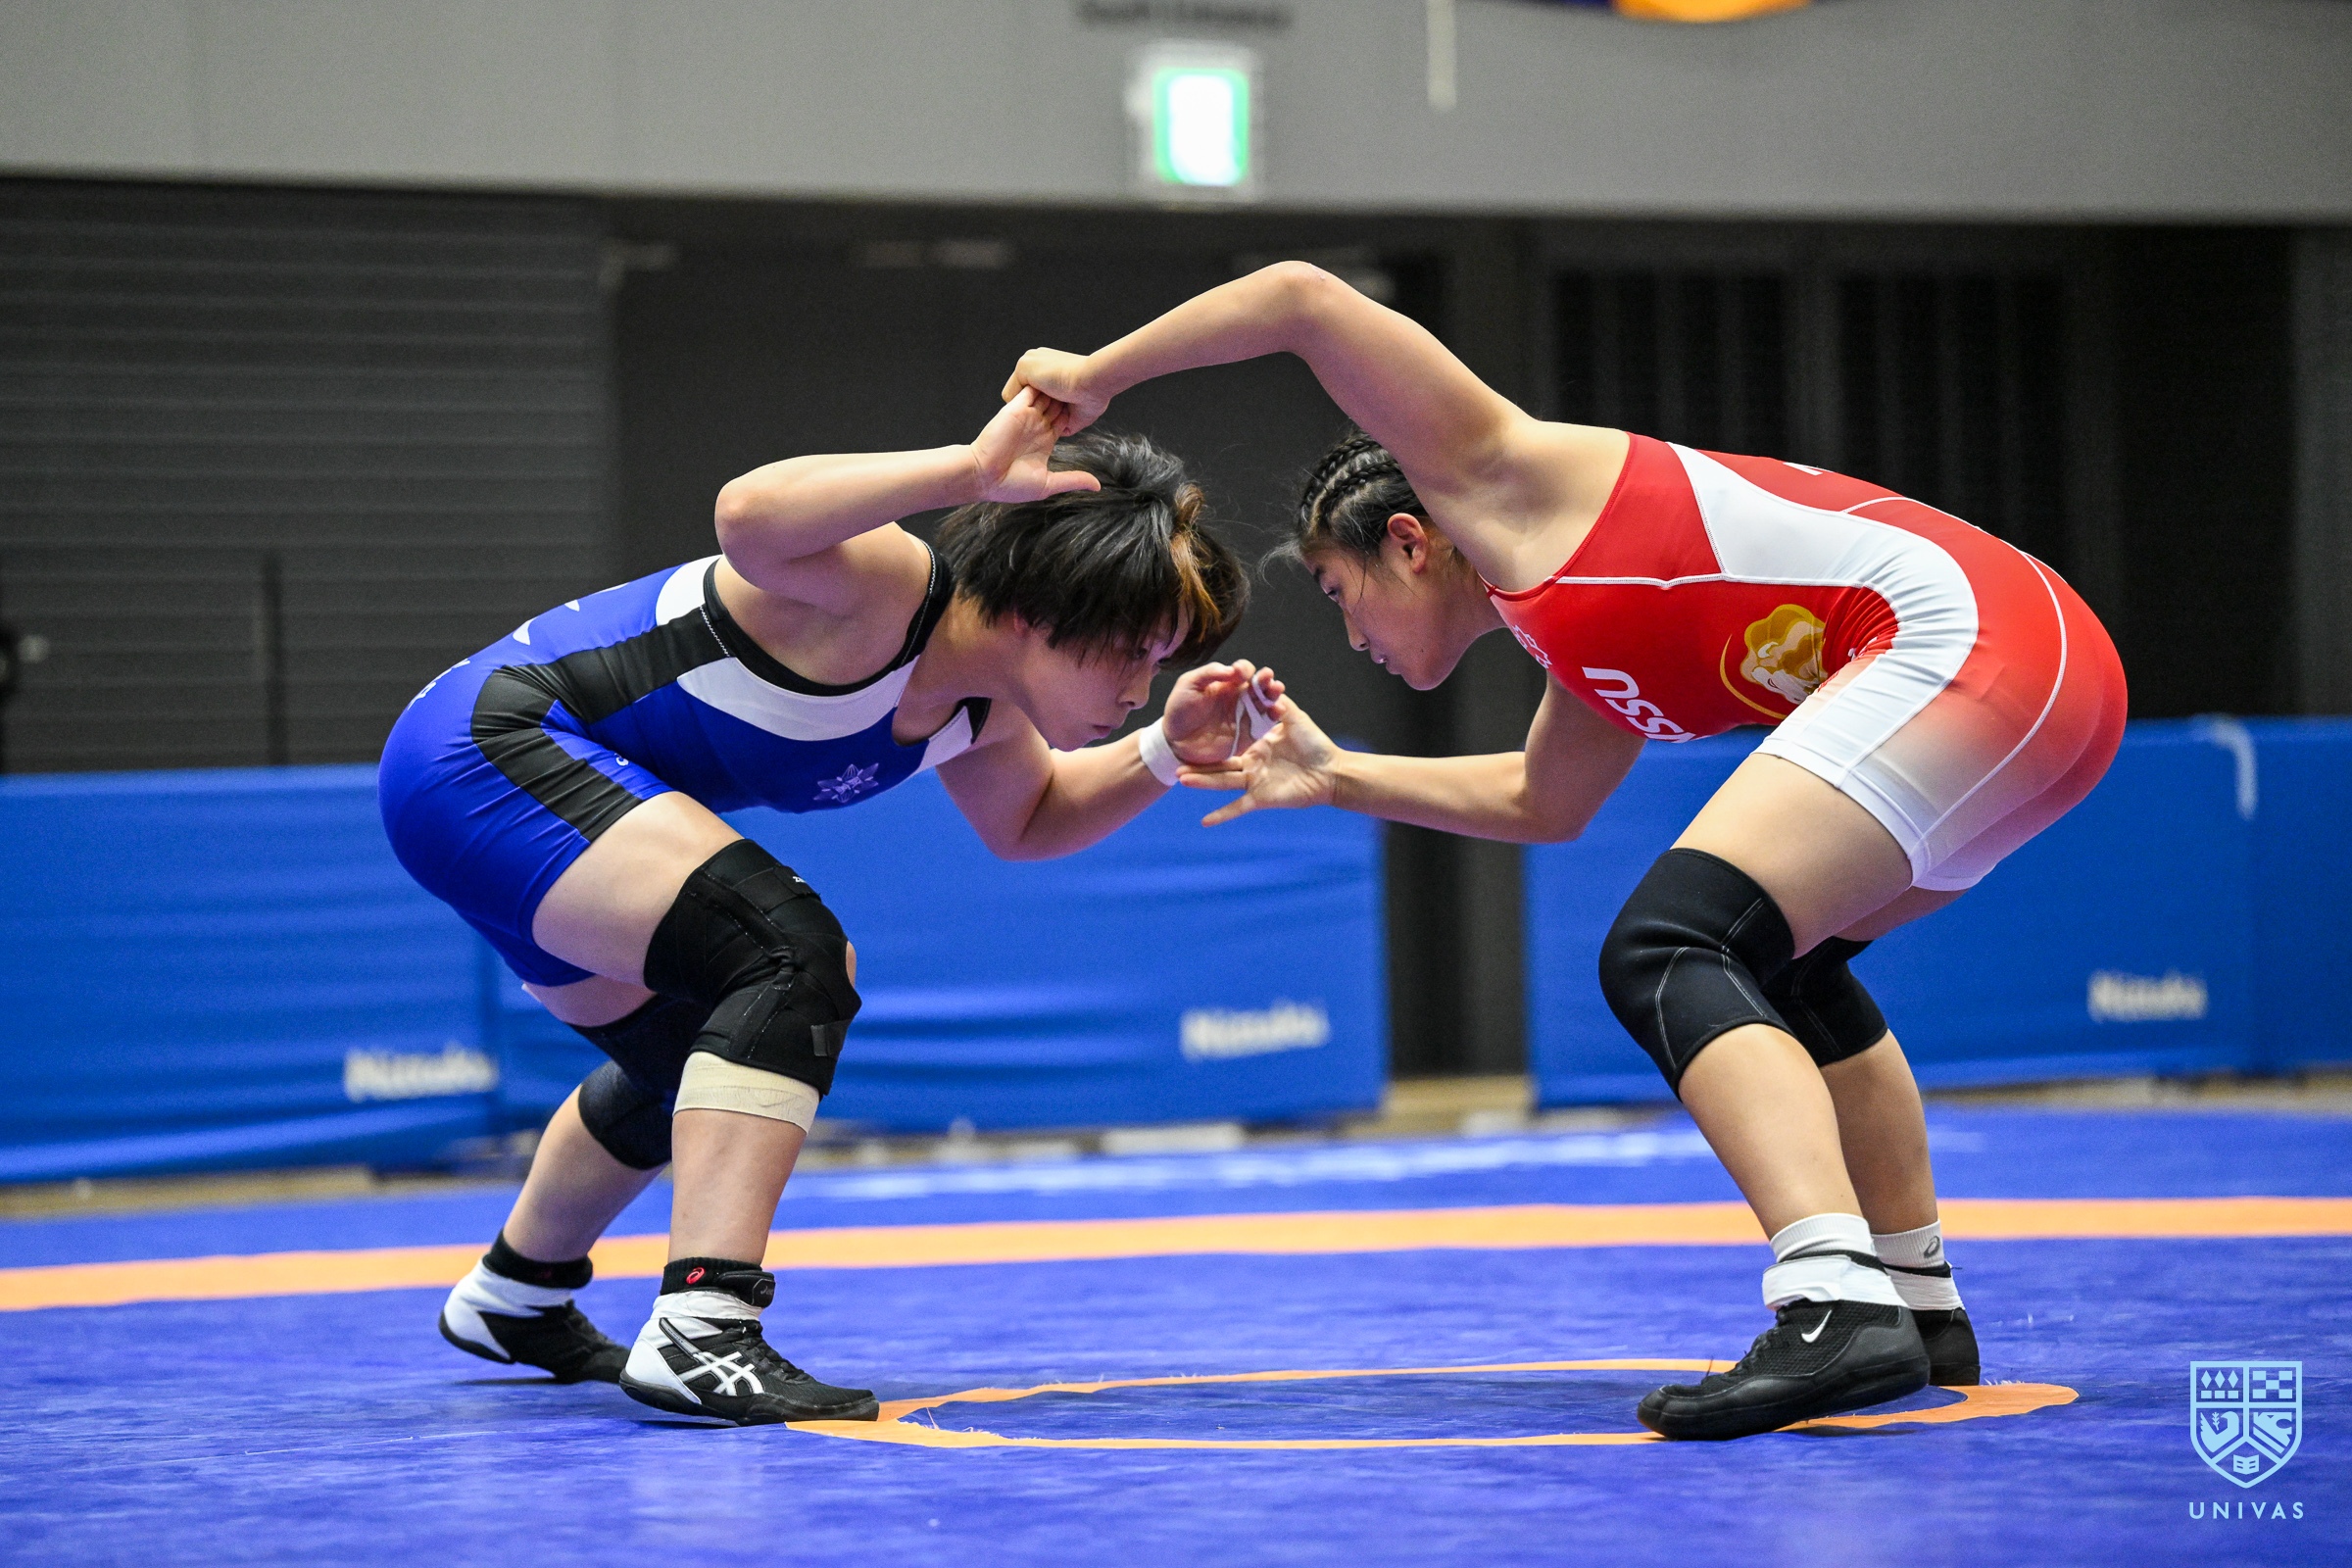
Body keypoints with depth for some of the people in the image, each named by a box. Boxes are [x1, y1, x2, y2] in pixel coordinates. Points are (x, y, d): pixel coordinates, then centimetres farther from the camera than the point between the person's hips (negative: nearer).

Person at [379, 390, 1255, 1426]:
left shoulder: (975, 707, 5)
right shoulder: (886, 592, -24)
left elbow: (1030, 821, 26)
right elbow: (751, 519, -46)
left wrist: (1164, 753, 8)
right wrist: (973, 469, -43)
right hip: (490, 748, -11)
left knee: (688, 1049, 29)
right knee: (792, 960, -25)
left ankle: (515, 1298, 54)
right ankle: (702, 1330, -33)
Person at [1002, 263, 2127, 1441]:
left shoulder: (1500, 479, 4)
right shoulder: (1594, 661, 27)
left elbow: (1301, 296, 0)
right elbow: (1543, 804, 43)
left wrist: (1096, 374, 9)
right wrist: (1335, 778, 43)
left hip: (1961, 642, -10)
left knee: (1662, 957, -16)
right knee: (1763, 954, 29)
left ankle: (1835, 1306, -33)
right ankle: (1917, 1306, 33)